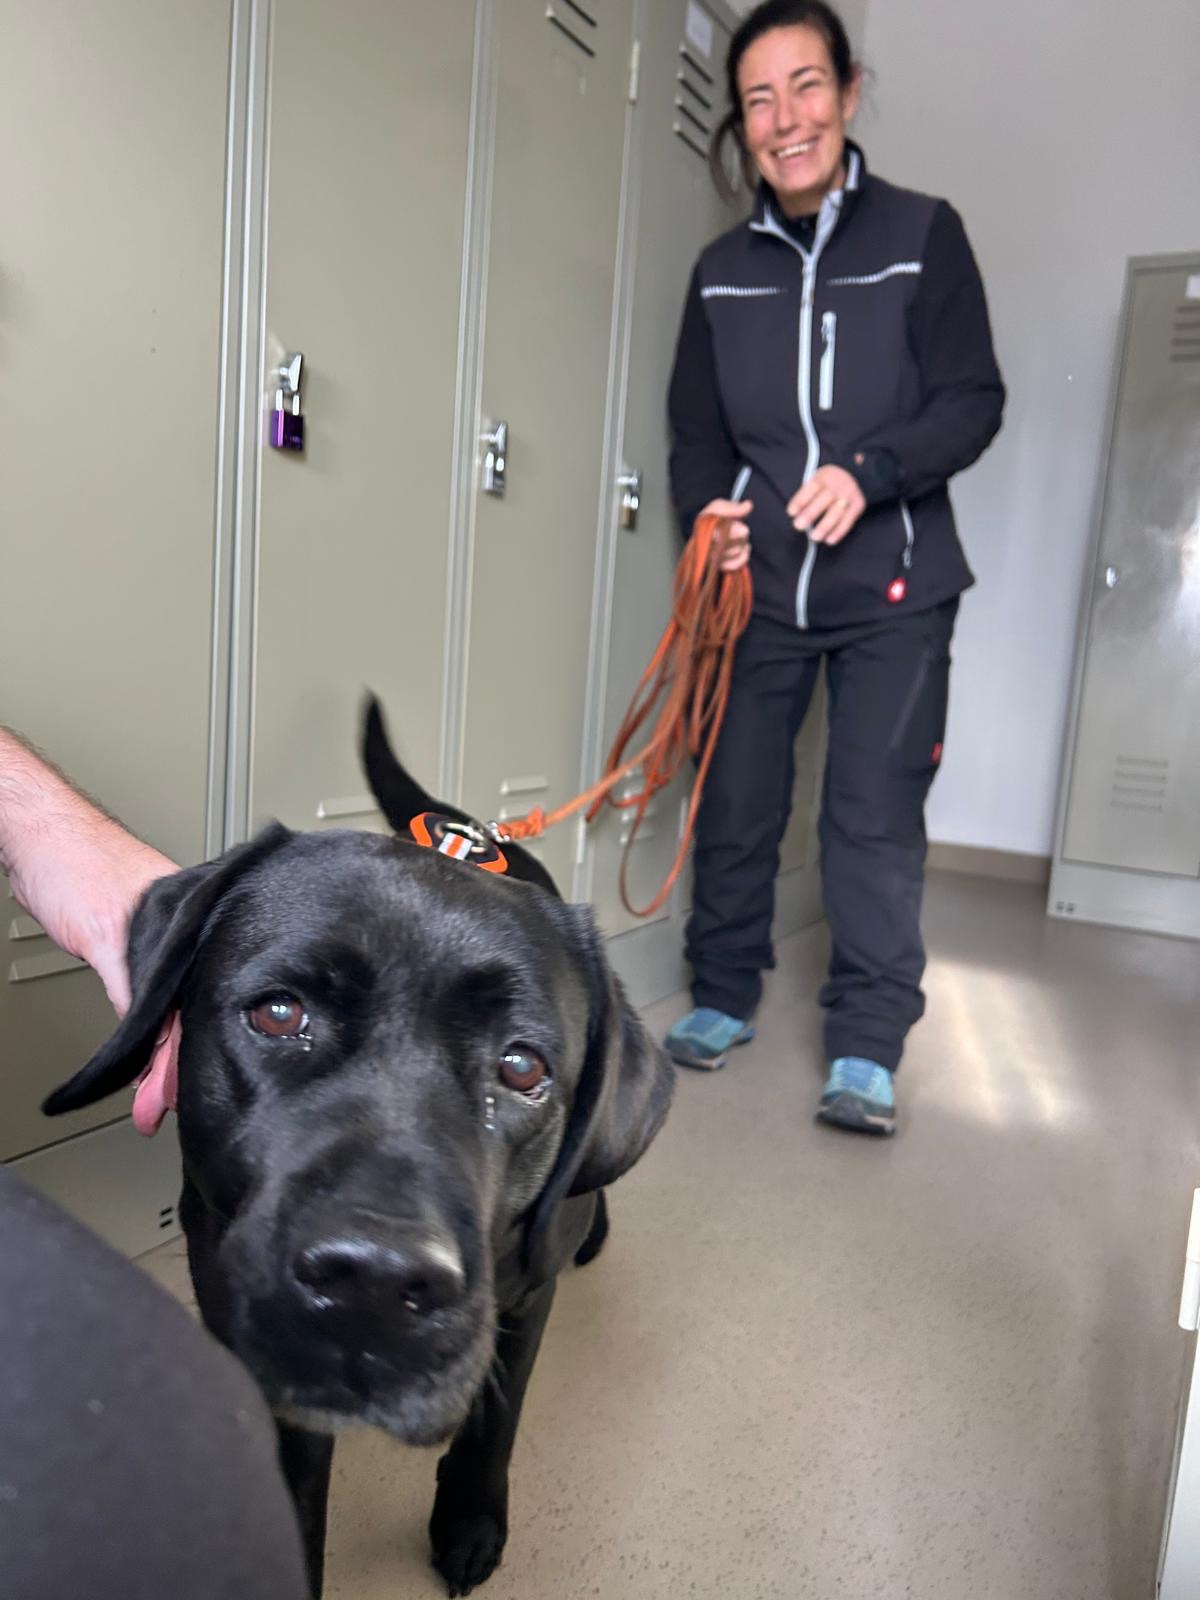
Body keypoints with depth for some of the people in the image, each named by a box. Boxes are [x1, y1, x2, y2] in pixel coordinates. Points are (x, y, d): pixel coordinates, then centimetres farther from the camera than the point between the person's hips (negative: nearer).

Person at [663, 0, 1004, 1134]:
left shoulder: (922, 236, 2)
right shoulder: (722, 270, 11)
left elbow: (973, 400, -3)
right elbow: (697, 428, 13)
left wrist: (870, 470, -21)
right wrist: (709, 510, -8)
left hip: (892, 589, -2)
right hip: (757, 586, 3)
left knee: (874, 816, -4)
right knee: (733, 802, 6)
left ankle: (866, 1048, 8)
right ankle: (723, 996, 25)